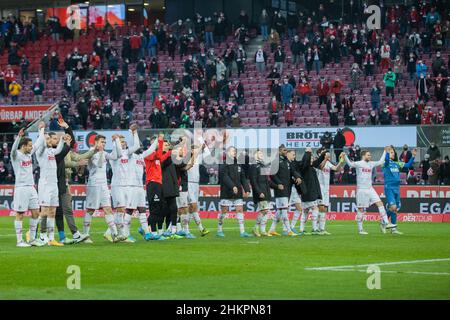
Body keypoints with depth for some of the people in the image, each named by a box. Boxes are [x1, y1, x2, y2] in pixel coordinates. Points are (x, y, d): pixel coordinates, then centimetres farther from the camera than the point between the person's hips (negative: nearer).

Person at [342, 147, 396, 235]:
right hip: (361, 189, -6)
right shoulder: (358, 164, -7)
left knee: (380, 203, -4)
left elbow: (380, 162, 24)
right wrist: (345, 156, -40)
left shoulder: (371, 164, 13)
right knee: (361, 209, -1)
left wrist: (385, 151, 24)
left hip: (370, 188, 6)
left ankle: (385, 223, -2)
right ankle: (360, 229, 4)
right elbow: (350, 164, -23)